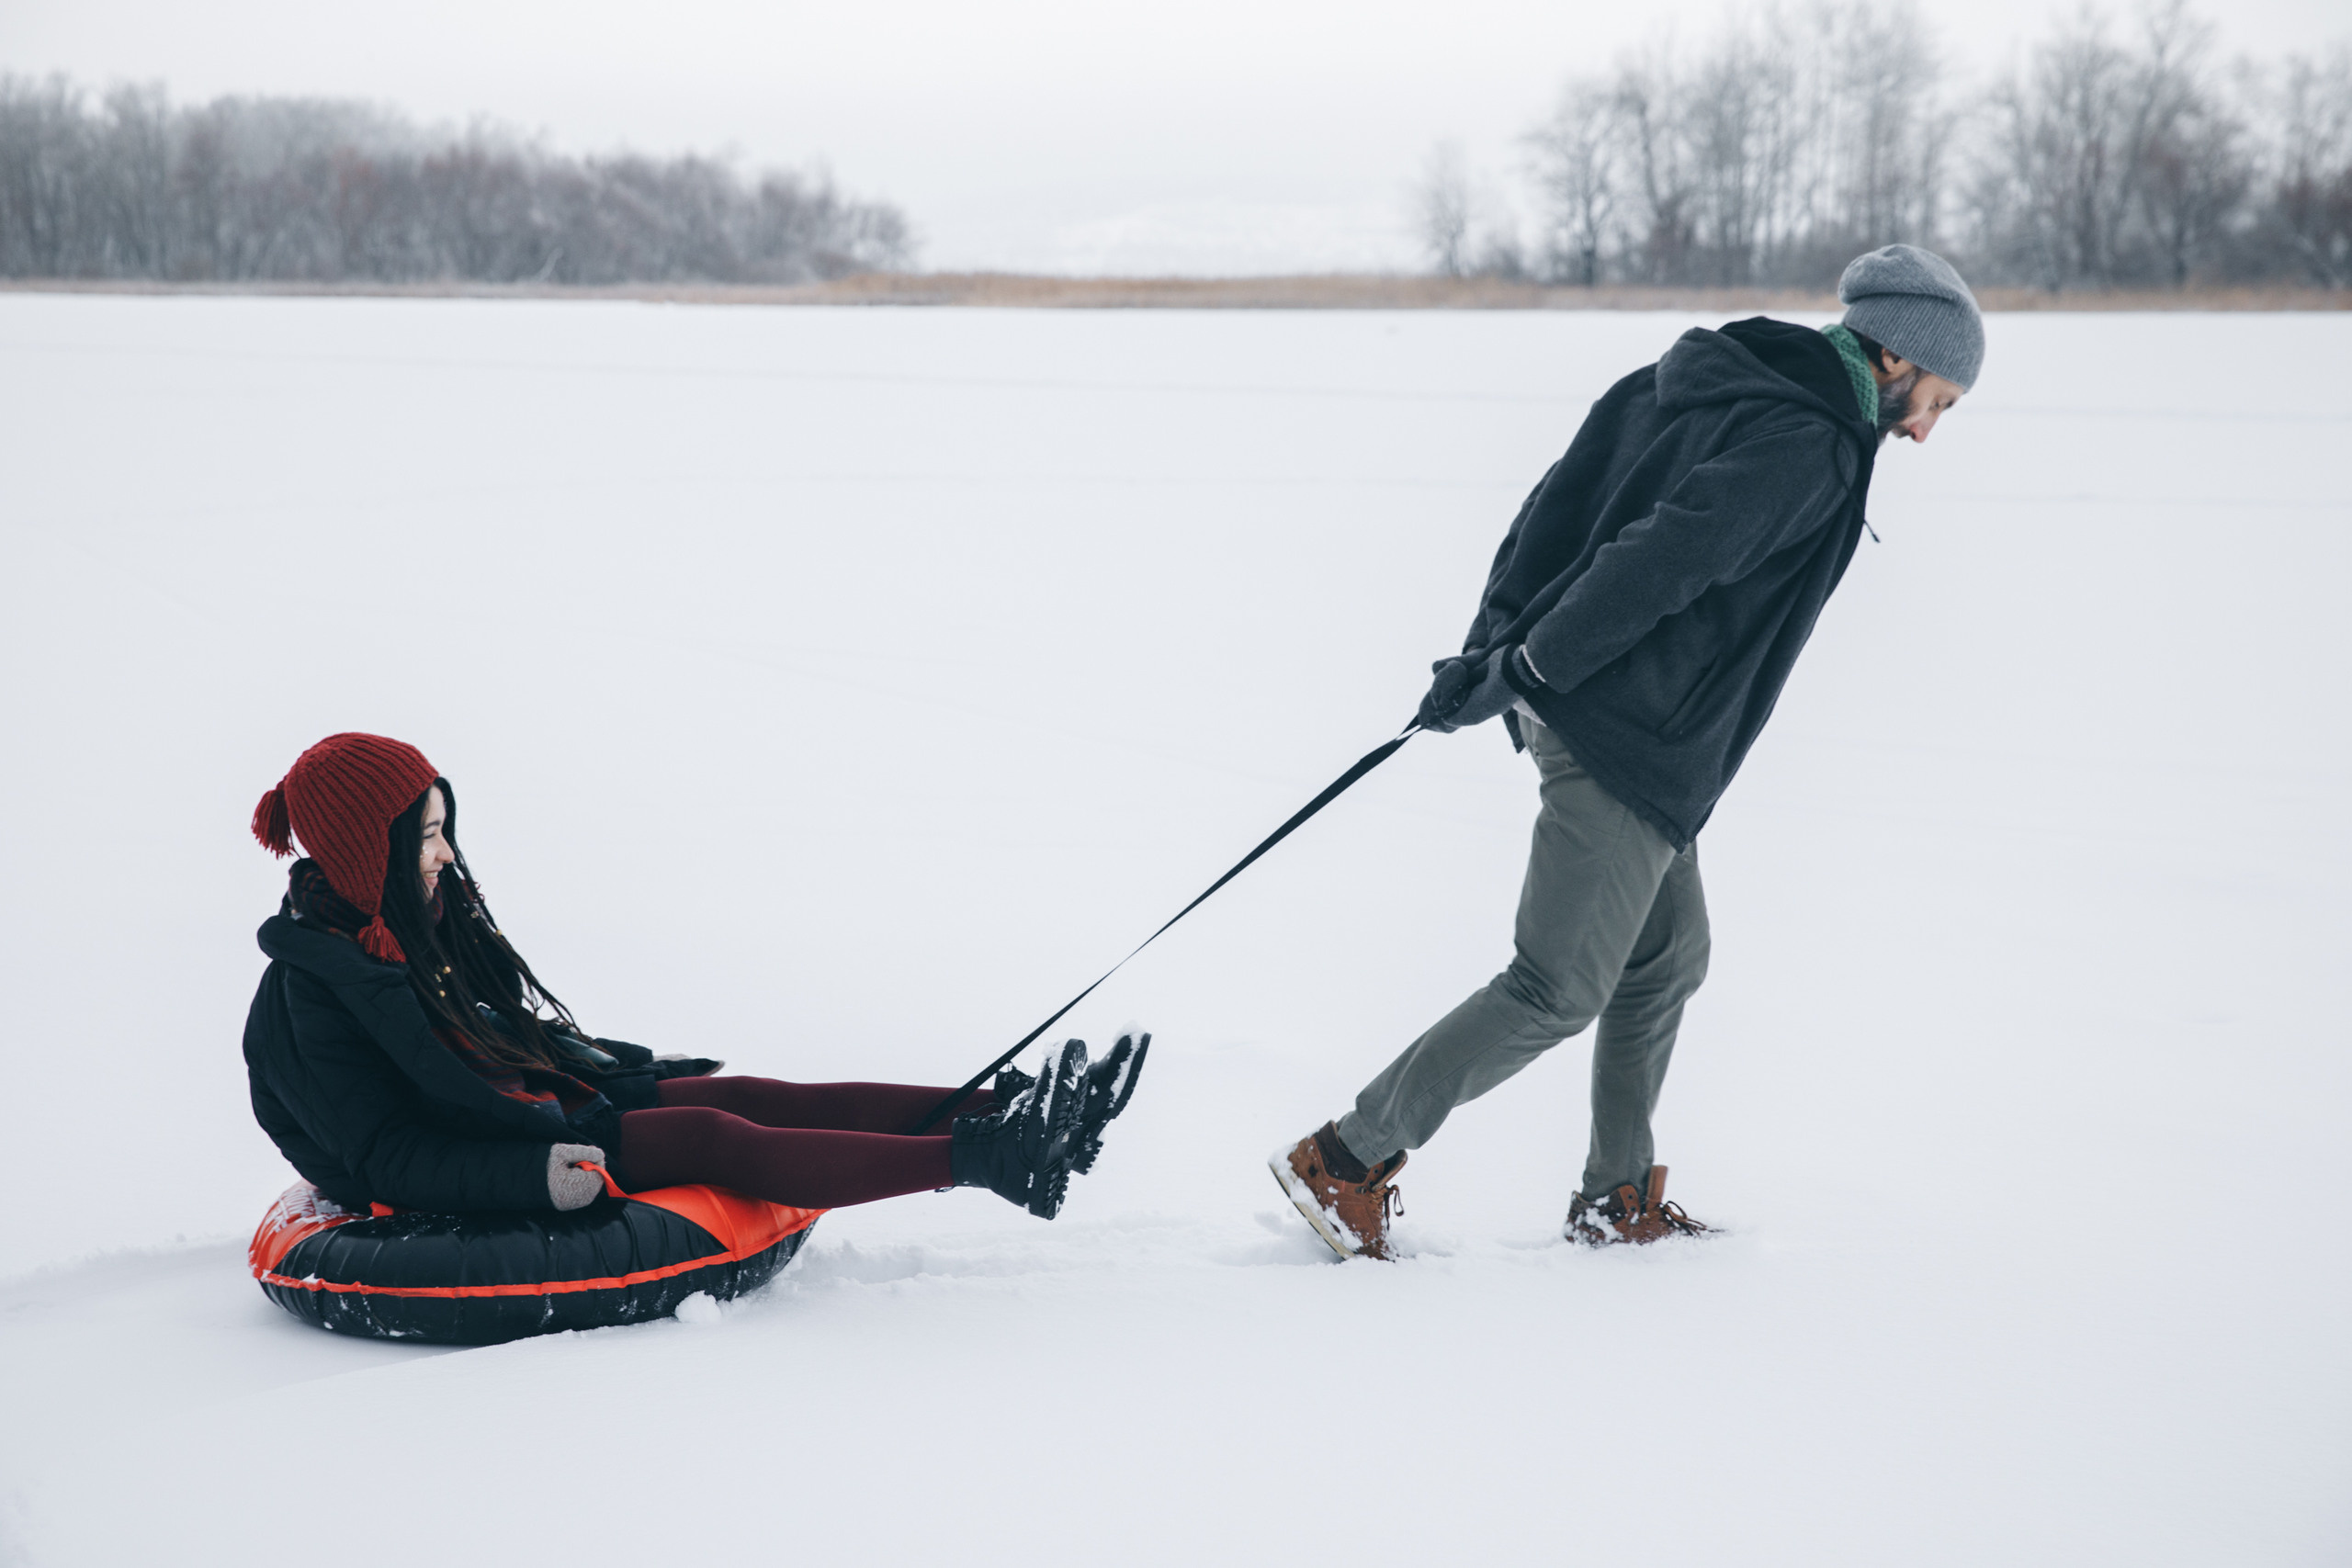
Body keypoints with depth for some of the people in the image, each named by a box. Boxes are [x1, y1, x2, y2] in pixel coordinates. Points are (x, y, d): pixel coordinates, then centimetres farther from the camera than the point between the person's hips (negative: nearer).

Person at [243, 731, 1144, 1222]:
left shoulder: (426, 920, 10)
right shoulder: (308, 997, -19)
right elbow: (385, 1160, -22)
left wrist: (618, 1070, 17)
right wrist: (533, 1175, -31)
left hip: (548, 1112, 9)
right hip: (475, 1198, -9)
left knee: (748, 1098, -9)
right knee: (710, 1138, -24)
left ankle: (1001, 1111, -18)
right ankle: (980, 1160, -33)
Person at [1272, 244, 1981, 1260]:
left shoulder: (1702, 384, 13)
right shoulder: (1809, 448, -16)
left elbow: (1561, 503, 12)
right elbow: (1659, 560, -24)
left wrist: (1491, 649, 10)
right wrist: (1524, 671, -19)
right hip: (1630, 746, -10)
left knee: (1668, 956, 18)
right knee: (1560, 989, -3)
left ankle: (1619, 1201, 26)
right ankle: (1346, 1163, 1)